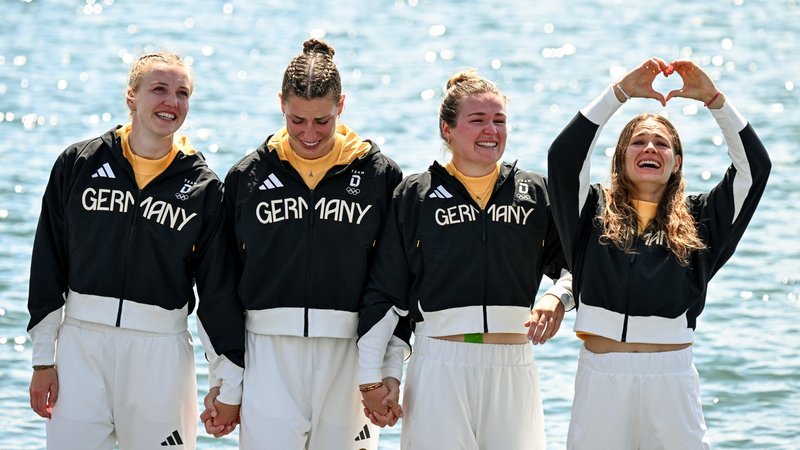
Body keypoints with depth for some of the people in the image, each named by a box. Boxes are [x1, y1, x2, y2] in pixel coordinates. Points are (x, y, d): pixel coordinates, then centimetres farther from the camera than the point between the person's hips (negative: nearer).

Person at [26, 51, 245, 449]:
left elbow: (219, 287, 6)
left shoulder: (204, 188, 3)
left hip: (160, 350, -1)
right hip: (80, 342, 1)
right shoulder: (78, 164, 5)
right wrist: (43, 358, 3)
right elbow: (48, 266, 7)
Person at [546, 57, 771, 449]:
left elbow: (754, 166, 2)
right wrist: (621, 91, -9)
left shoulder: (697, 220, 11)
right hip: (602, 376, 0)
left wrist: (713, 98, -6)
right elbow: (564, 154, -6)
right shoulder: (597, 213, 9)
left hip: (671, 378, 1)